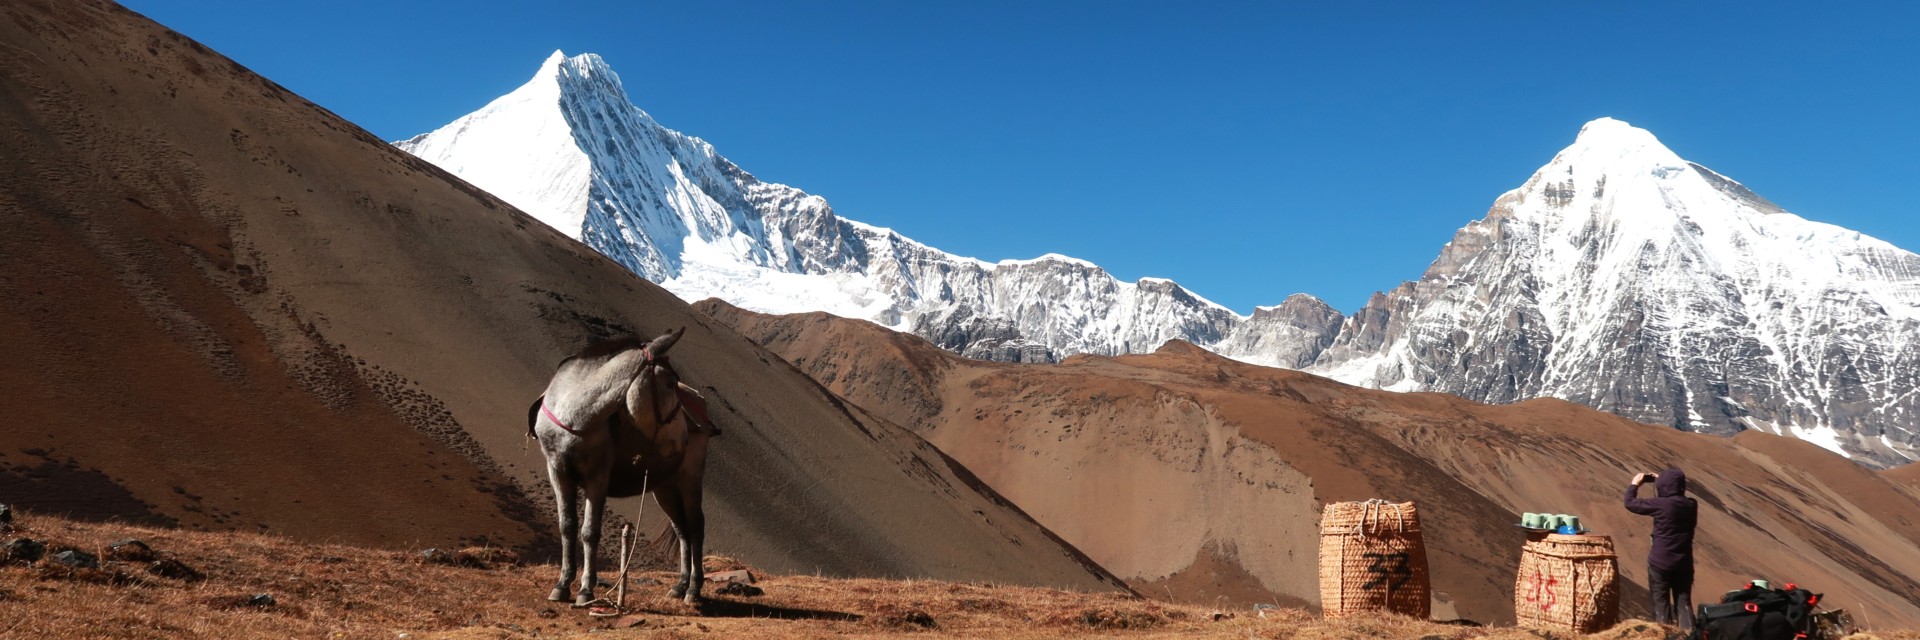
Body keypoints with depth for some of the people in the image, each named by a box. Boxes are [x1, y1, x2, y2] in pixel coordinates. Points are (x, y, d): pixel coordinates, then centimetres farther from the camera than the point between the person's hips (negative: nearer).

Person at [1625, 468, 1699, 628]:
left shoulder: (1661, 505, -18)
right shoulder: (1691, 505, -1)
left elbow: (1630, 503, -9)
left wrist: (1635, 484, 6)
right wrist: (1661, 481, 22)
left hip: (1660, 563, -5)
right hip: (1684, 562, 5)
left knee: (1661, 602, 6)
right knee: (1684, 601, 10)